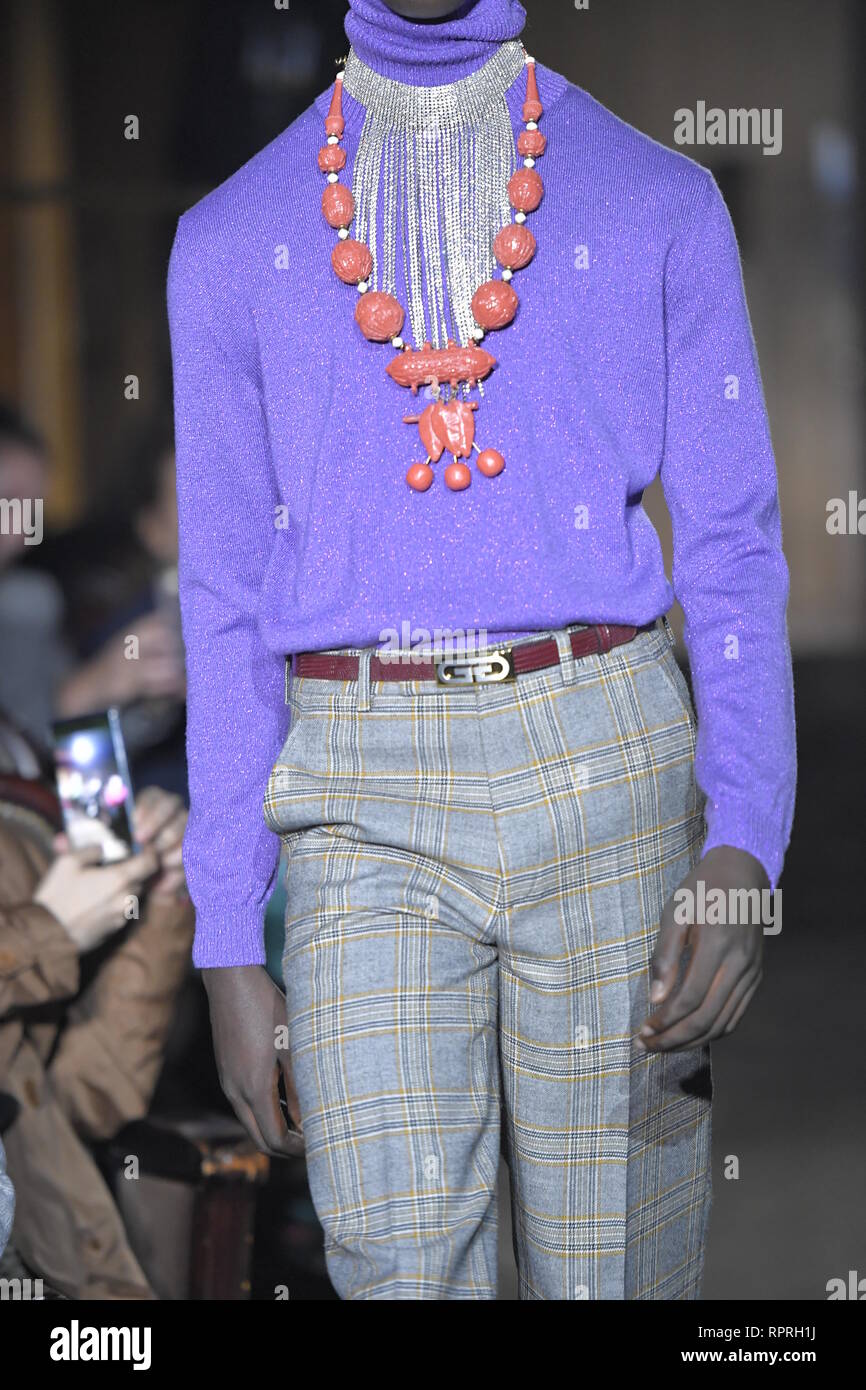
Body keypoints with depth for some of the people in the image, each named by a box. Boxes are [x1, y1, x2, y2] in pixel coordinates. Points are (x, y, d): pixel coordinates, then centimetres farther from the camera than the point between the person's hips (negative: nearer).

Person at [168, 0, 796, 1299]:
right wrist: (228, 946, 5)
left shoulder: (661, 201, 10)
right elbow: (226, 600, 11)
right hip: (364, 802, 0)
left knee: (615, 1272, 1)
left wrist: (743, 847, -10)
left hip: (605, 766, 0)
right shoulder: (232, 240, 12)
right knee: (401, 1273, -10)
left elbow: (733, 550, 5)